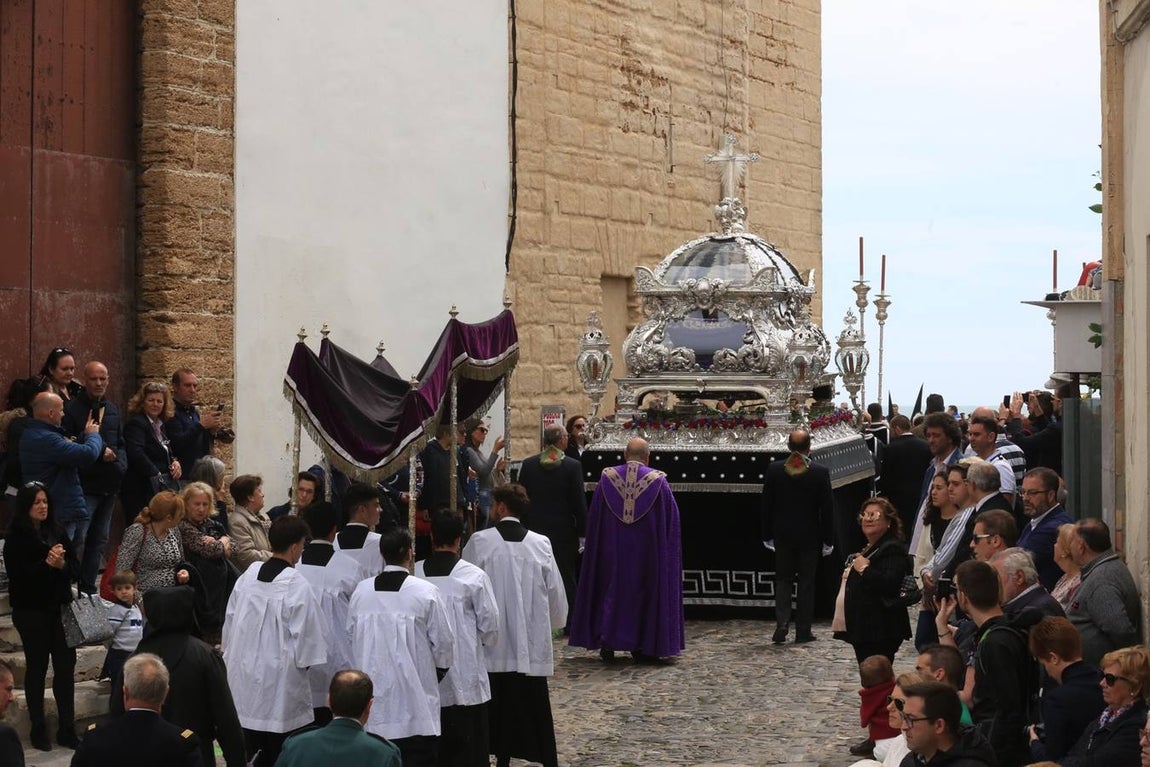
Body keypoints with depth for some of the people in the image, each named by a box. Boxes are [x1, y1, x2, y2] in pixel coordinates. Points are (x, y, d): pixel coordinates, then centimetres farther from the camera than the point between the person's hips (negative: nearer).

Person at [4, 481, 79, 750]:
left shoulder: (57, 533, 8)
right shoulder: (16, 538, -6)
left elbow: (75, 566, 6)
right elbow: (17, 574, -13)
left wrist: (62, 565, -15)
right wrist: (46, 564, -23)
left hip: (60, 606, 4)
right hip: (31, 610, -4)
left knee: (66, 665, 2)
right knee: (37, 667, 5)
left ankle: (67, 730, 9)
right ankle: (38, 730, 14)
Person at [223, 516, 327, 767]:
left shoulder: (247, 576, -1)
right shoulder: (297, 586, -17)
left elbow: (229, 622, 8)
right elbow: (307, 638, -12)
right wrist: (304, 661, 8)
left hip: (244, 677, 6)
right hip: (280, 682, -5)